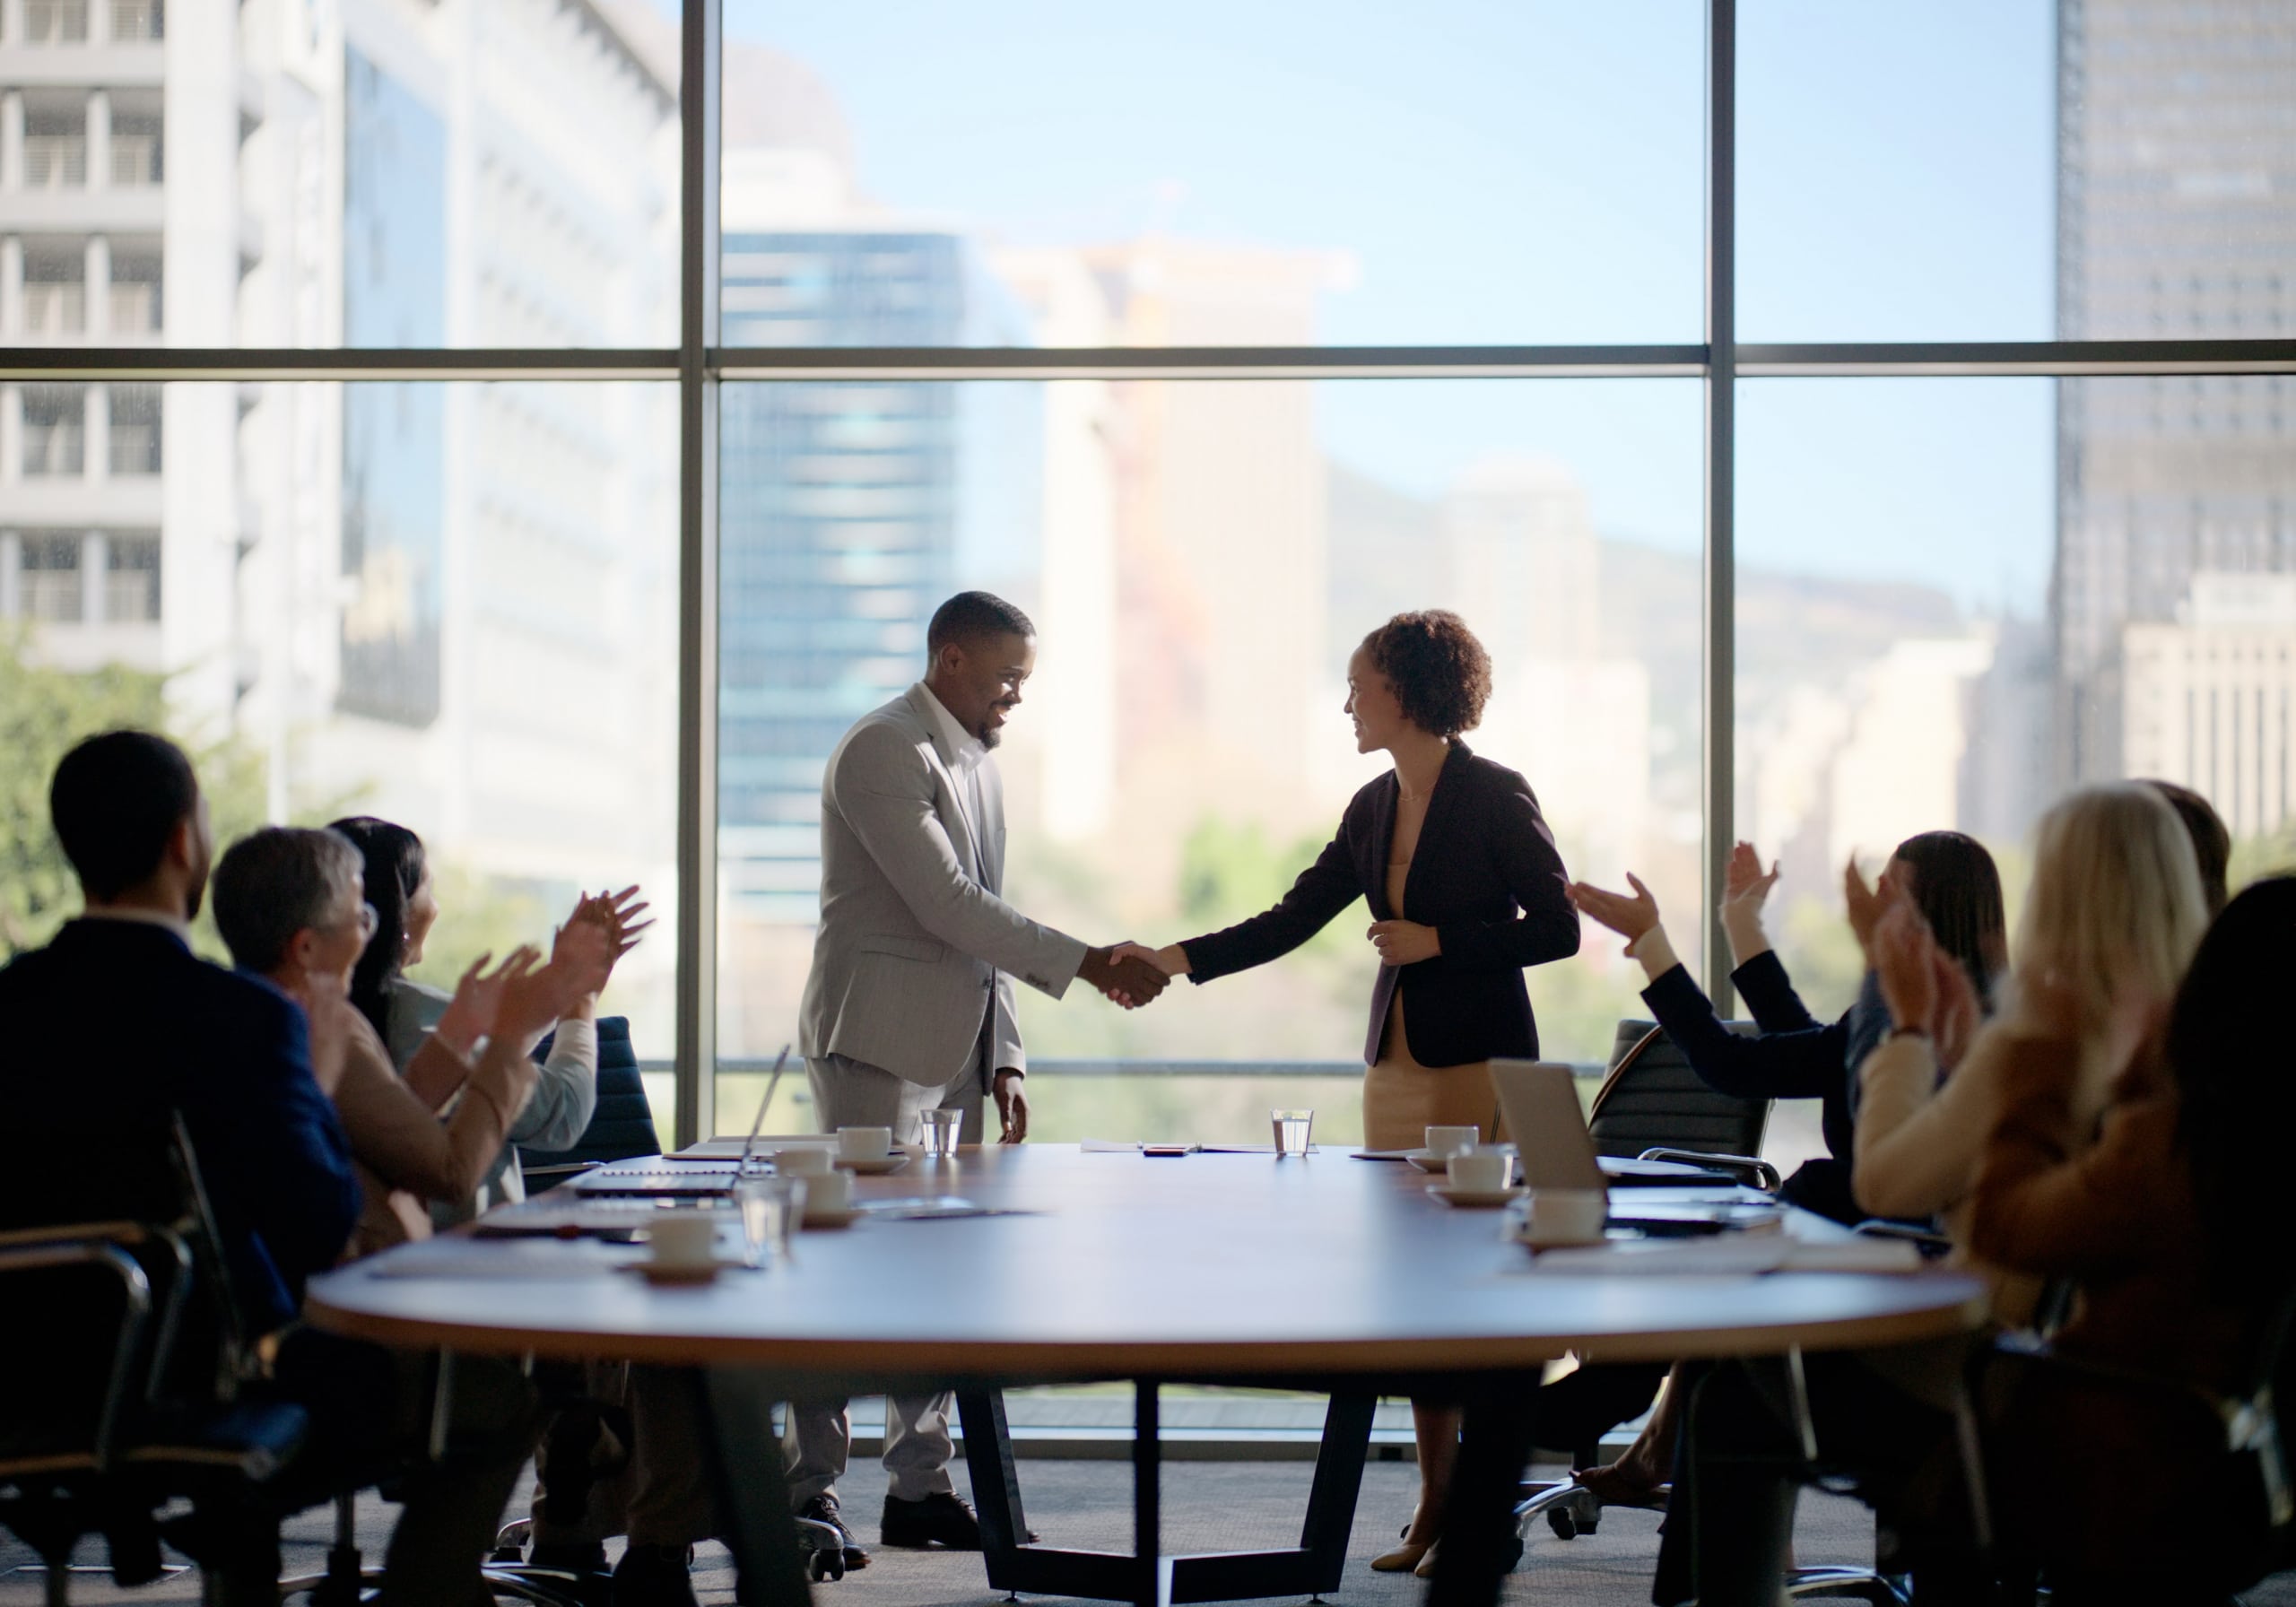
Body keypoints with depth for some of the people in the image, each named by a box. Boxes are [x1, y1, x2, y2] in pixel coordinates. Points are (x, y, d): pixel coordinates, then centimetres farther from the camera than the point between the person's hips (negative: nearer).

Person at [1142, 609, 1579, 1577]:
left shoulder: (1493, 798, -8)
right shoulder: (1374, 809, 12)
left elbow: (1558, 929, -8)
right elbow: (1290, 922, 14)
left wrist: (1437, 942, -14)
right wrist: (1176, 961, 7)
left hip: (1481, 1064, -7)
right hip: (1397, 1063, 7)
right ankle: (1436, 1506, 13)